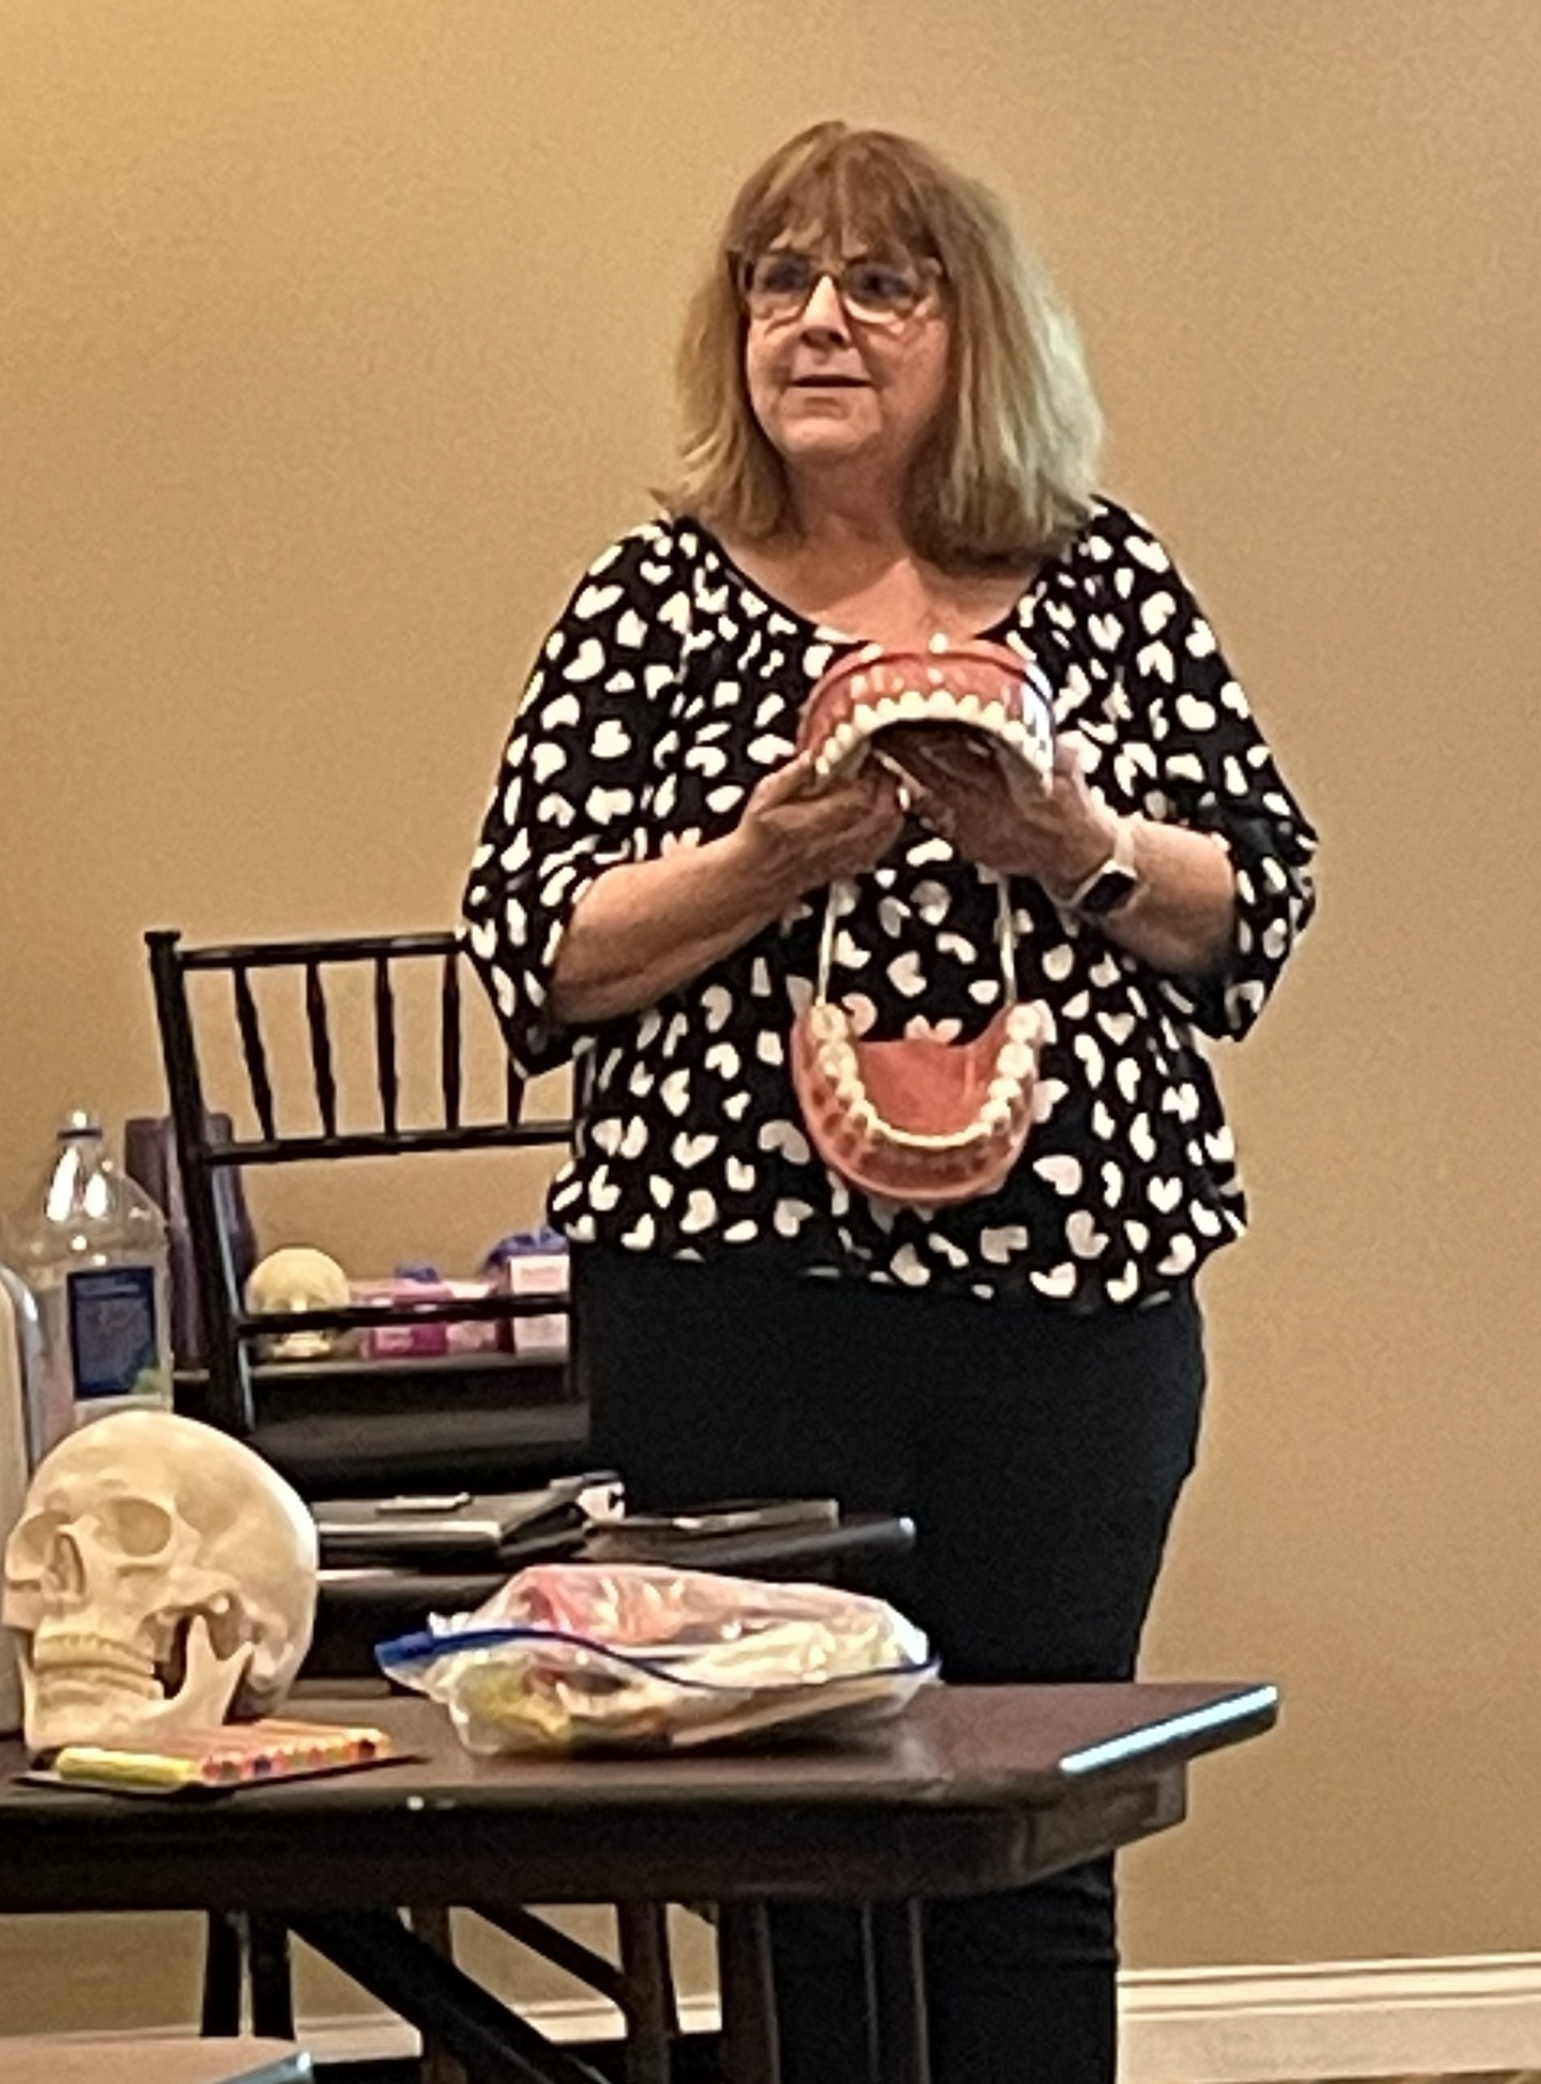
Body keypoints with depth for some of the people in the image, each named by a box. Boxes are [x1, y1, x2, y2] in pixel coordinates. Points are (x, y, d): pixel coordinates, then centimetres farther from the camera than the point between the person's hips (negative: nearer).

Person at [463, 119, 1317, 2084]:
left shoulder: (1111, 584, 8)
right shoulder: (652, 603, 4)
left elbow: (1258, 903, 6)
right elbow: (533, 951, -1)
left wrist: (1079, 849, -13)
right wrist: (761, 865, -16)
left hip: (1079, 1279, 2)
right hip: (740, 1293, -1)